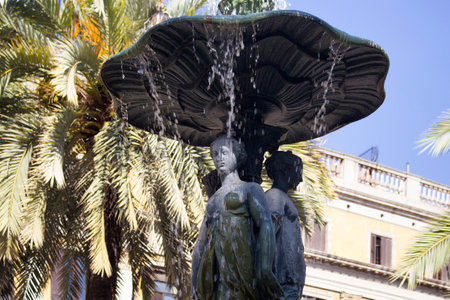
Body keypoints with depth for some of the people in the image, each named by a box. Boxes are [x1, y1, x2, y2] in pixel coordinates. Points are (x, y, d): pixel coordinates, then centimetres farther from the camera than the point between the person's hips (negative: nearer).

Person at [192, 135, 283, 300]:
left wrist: (265, 269, -21)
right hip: (214, 272, 5)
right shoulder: (213, 200, 27)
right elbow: (200, 246, 25)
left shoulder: (251, 189, 10)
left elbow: (266, 226, -6)